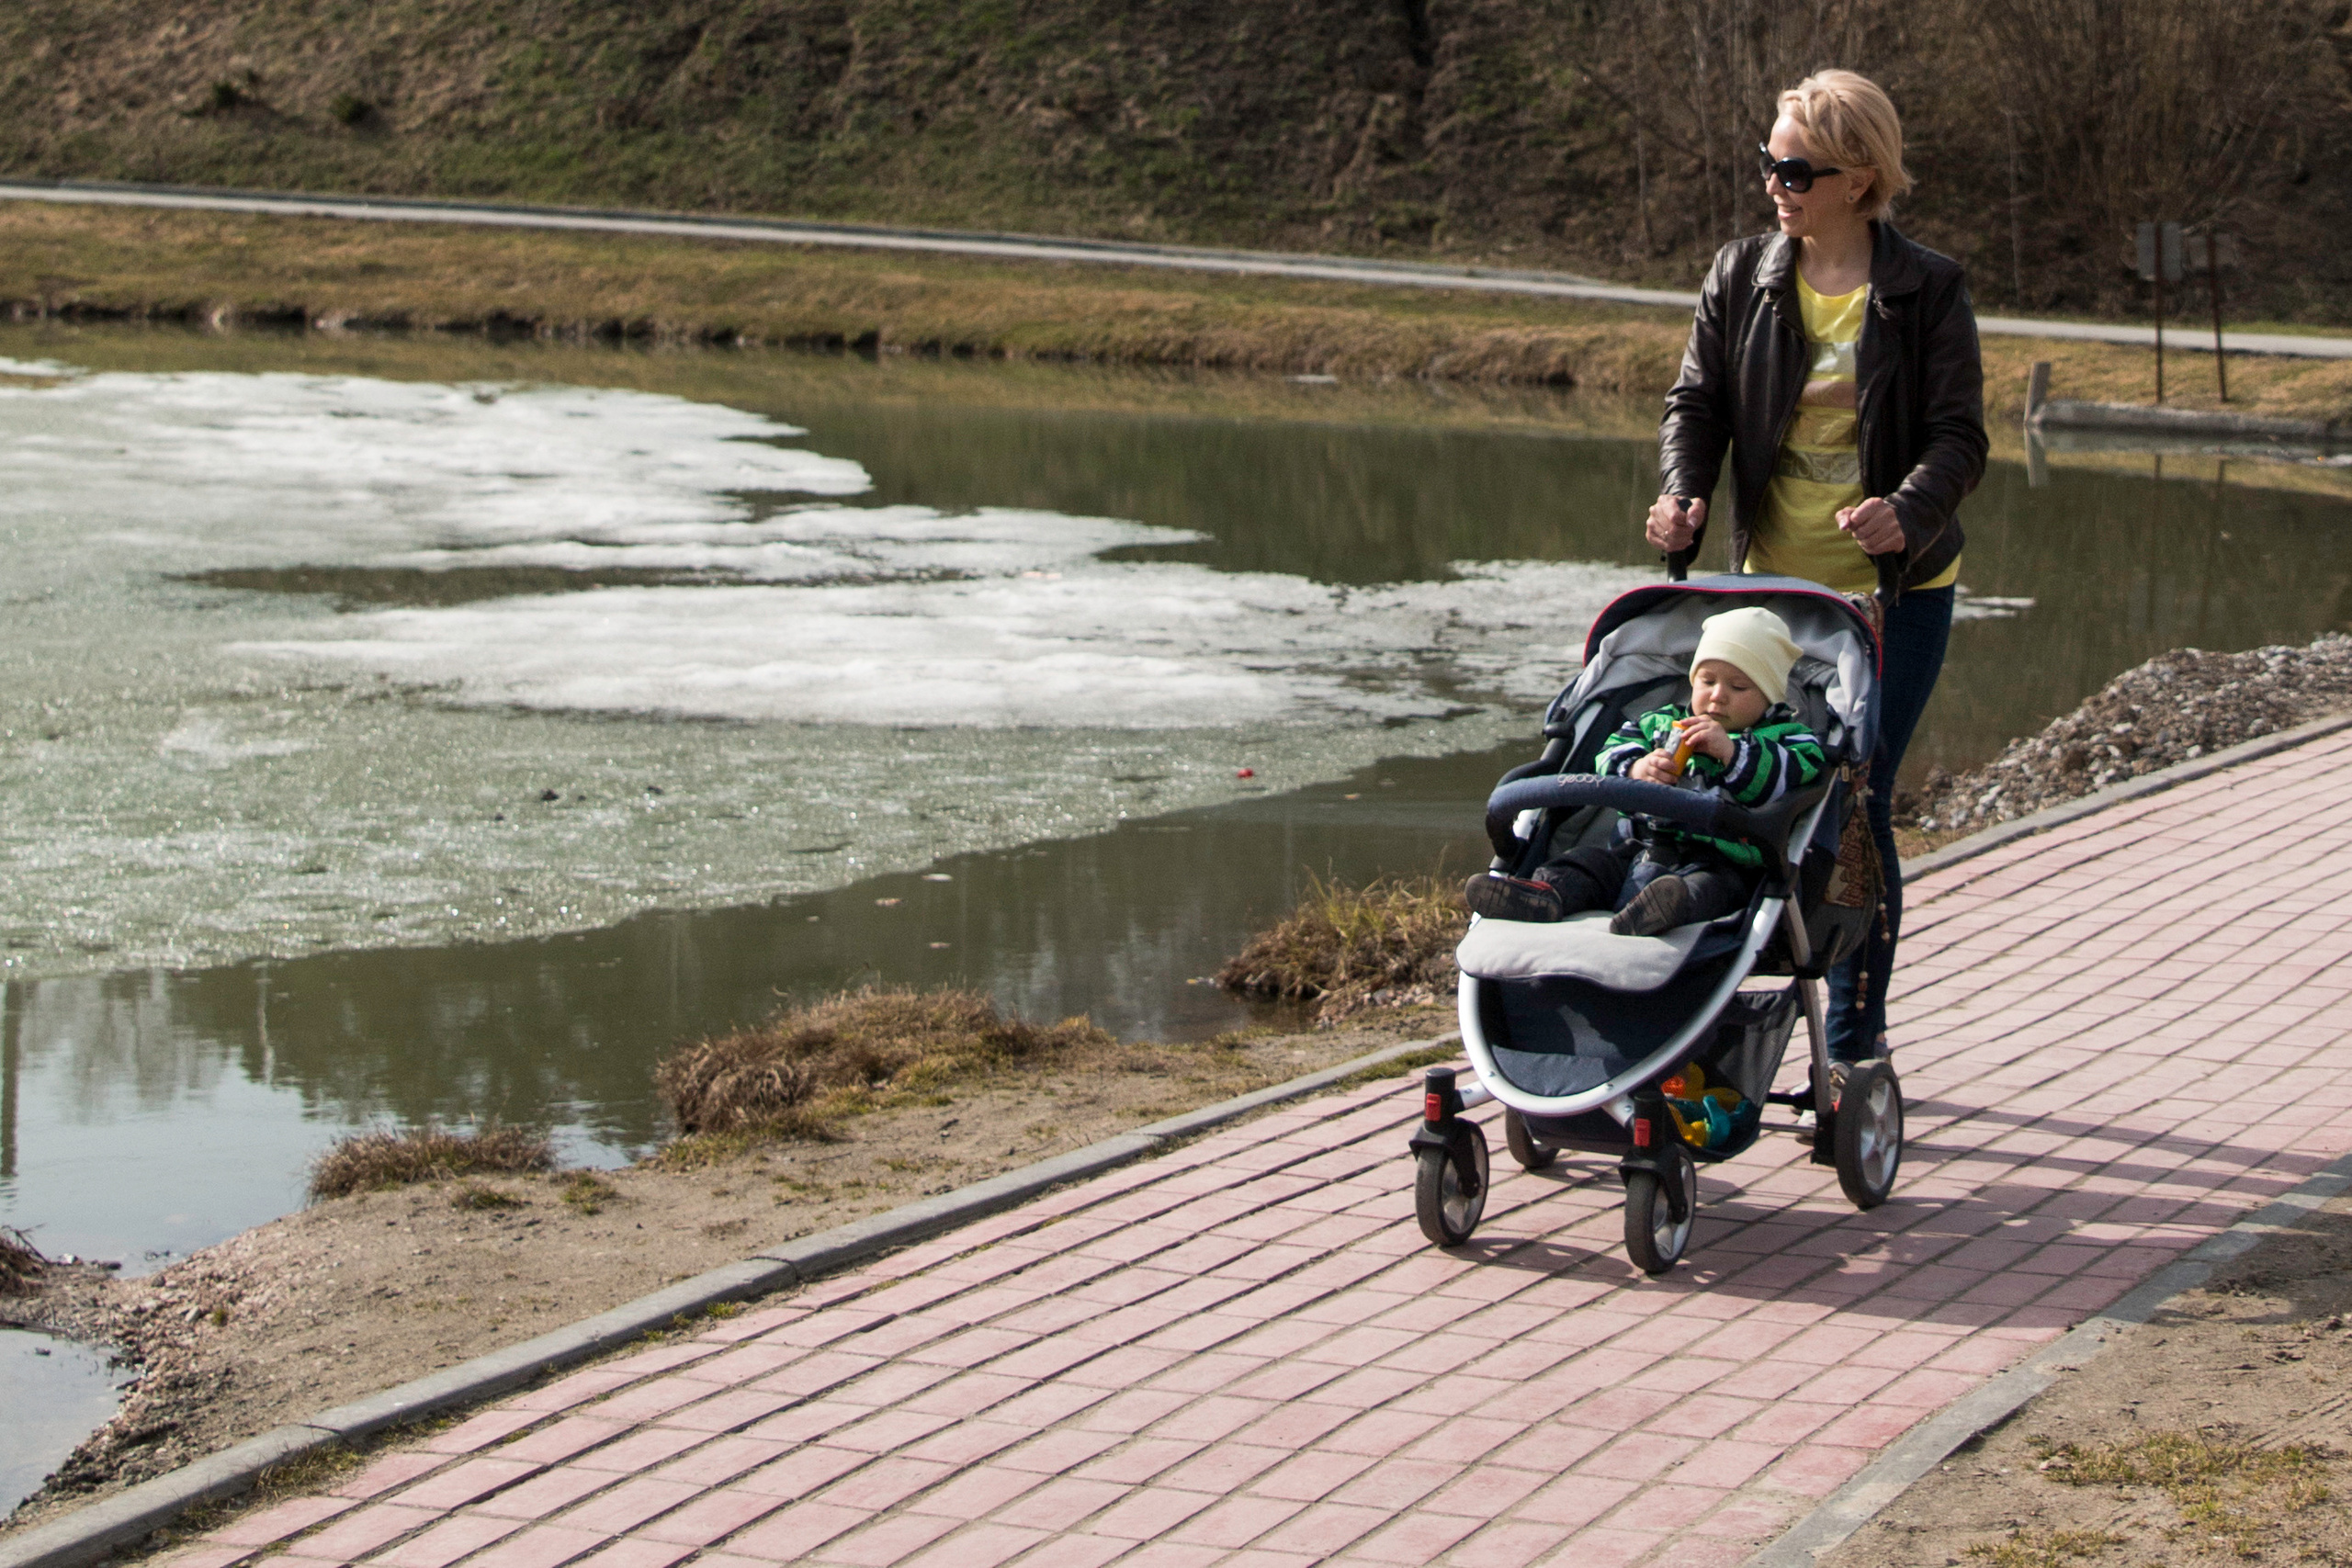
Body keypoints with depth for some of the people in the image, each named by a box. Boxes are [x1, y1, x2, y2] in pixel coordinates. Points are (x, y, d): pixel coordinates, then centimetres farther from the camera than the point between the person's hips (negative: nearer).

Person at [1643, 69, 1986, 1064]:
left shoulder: (1928, 291, -4)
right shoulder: (1741, 277, 5)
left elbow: (1958, 437, -8)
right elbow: (1697, 401, 5)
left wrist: (1906, 509, -29)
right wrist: (1682, 495, -16)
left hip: (1895, 588, -3)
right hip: (1775, 578, 3)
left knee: (1856, 802, -7)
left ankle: (1852, 1045, 3)